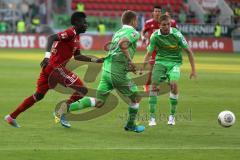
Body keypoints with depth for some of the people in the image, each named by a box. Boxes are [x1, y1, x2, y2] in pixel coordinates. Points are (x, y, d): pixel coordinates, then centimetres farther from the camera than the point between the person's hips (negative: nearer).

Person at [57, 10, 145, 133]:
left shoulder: (117, 33, 22)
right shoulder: (134, 33, -4)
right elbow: (122, 43, -24)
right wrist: (130, 61, -18)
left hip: (106, 68, 8)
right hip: (117, 72, -8)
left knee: (98, 102, 8)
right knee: (135, 97, 13)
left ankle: (66, 109, -3)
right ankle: (130, 125, 25)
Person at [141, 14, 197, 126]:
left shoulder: (176, 34, -13)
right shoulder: (155, 36, -7)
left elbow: (188, 51, -6)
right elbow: (149, 53, 2)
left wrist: (193, 70, -7)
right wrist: (142, 68, -10)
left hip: (175, 62, -2)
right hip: (160, 61, 2)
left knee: (174, 84, -25)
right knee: (154, 85, -17)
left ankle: (172, 116, -8)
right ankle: (152, 117, -8)